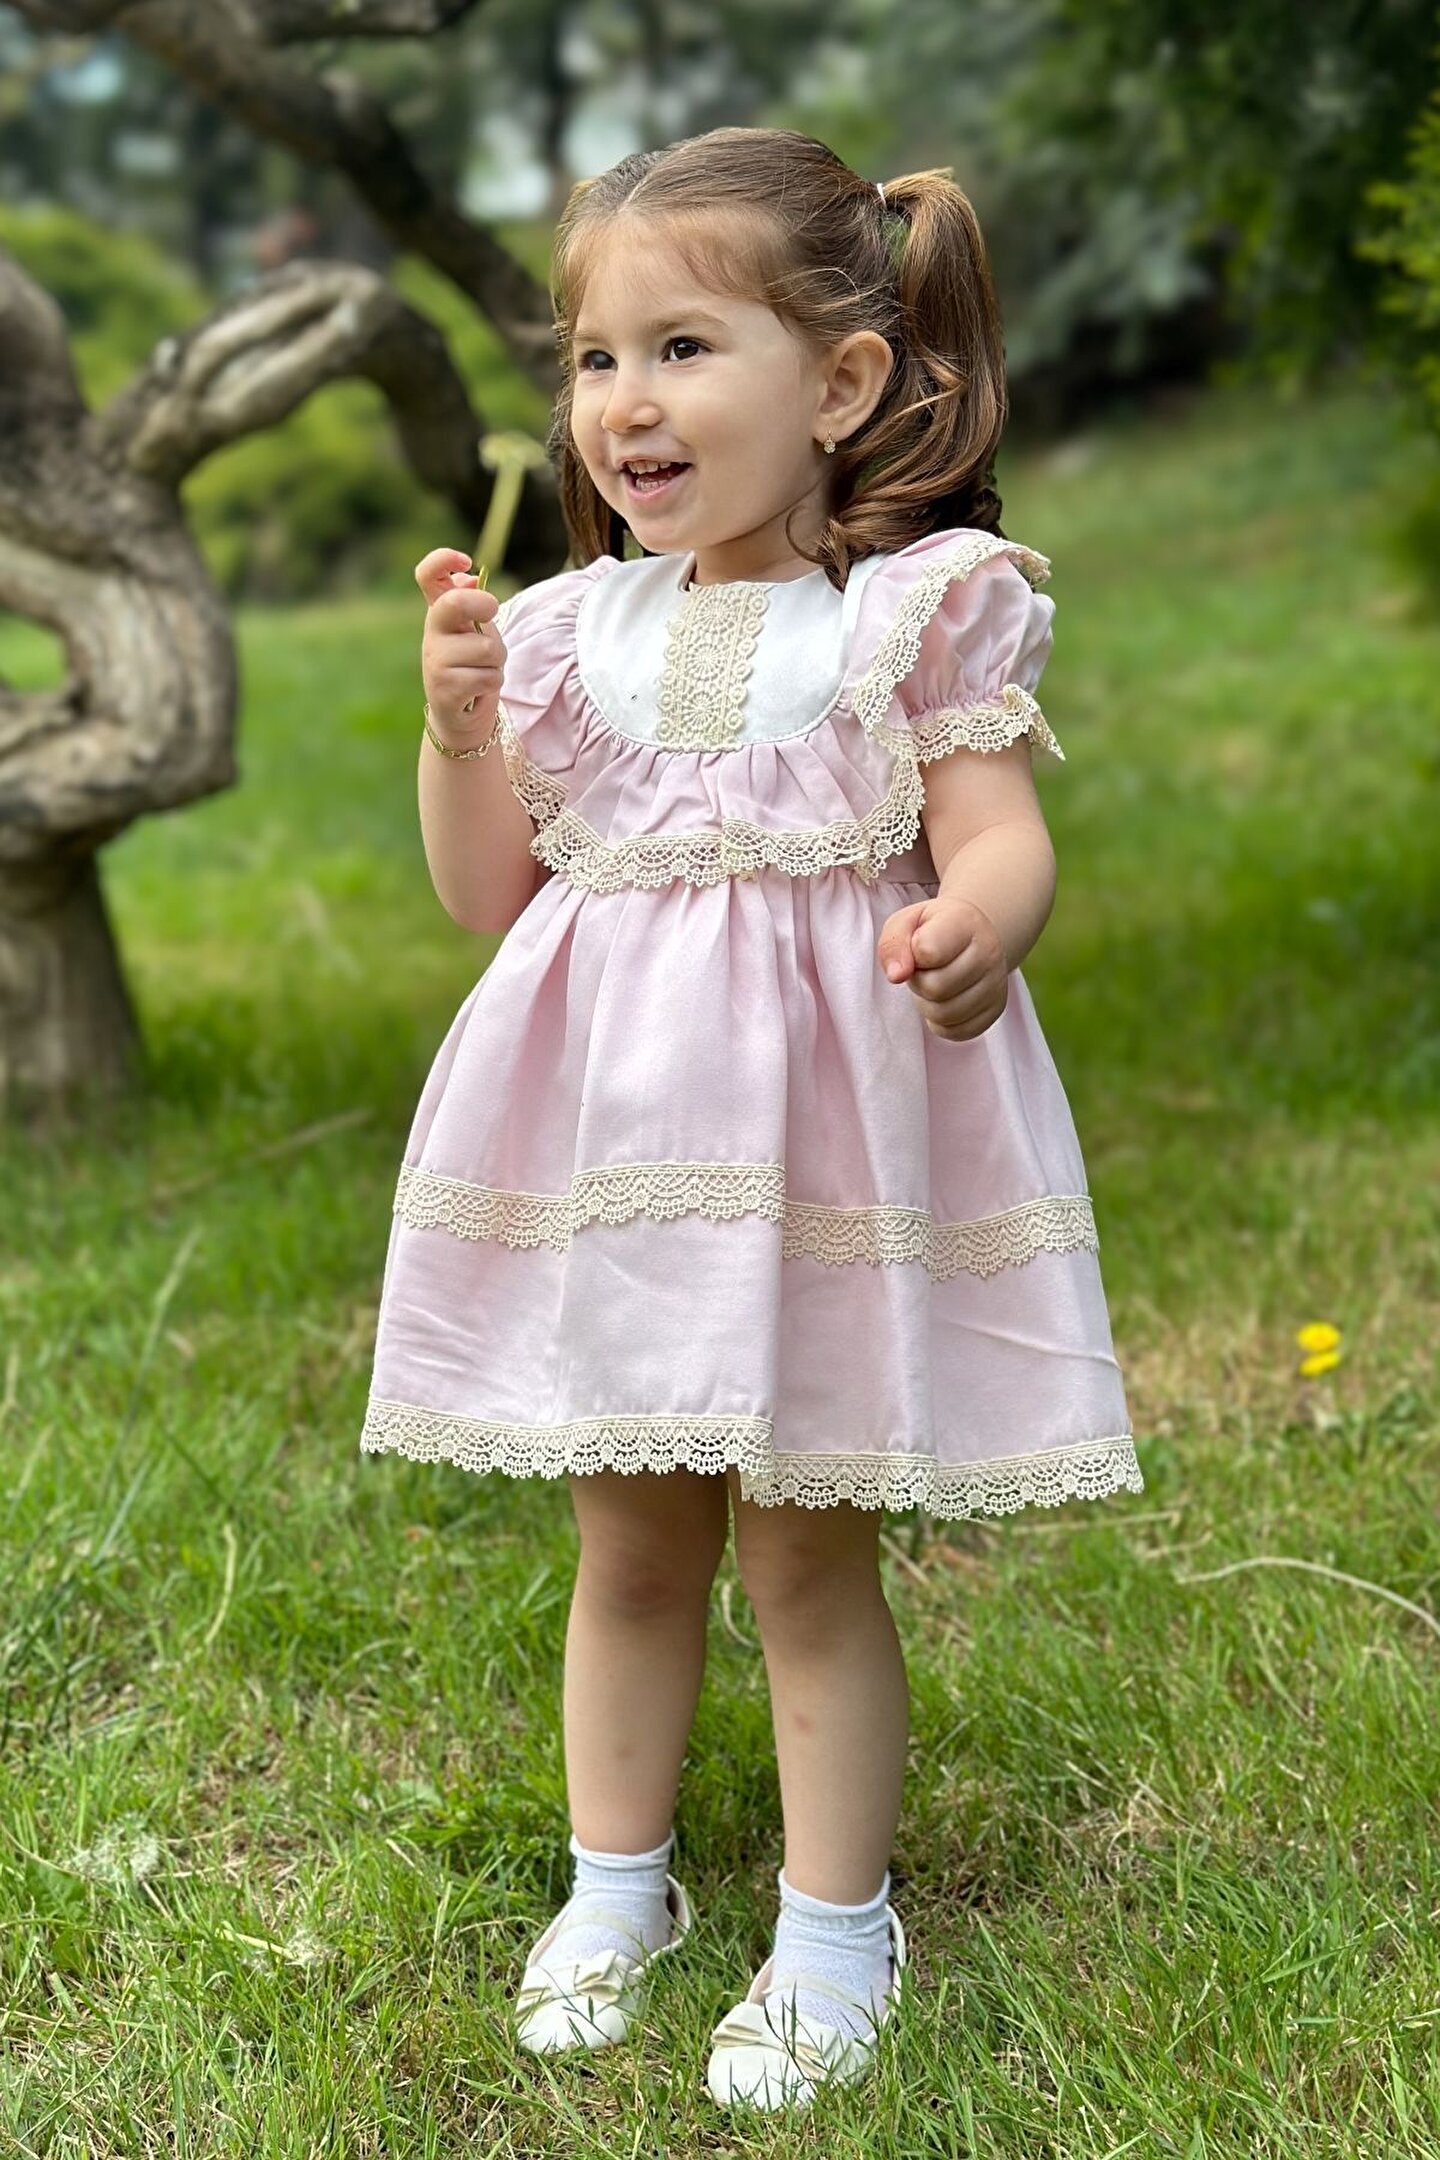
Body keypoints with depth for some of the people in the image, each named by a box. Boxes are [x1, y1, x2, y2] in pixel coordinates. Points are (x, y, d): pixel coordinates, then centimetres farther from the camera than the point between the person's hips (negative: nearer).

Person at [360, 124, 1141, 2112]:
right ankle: (617, 1881, 36)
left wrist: (979, 929, -33)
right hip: (613, 1133, 4)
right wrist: (461, 719, -6)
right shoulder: (576, 626, 7)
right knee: (628, 1548, 16)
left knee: (808, 1557, 5)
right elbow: (491, 890, 10)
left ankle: (836, 1932, 24)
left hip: (825, 1121, -4)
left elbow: (999, 835, -11)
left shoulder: (922, 608, -5)